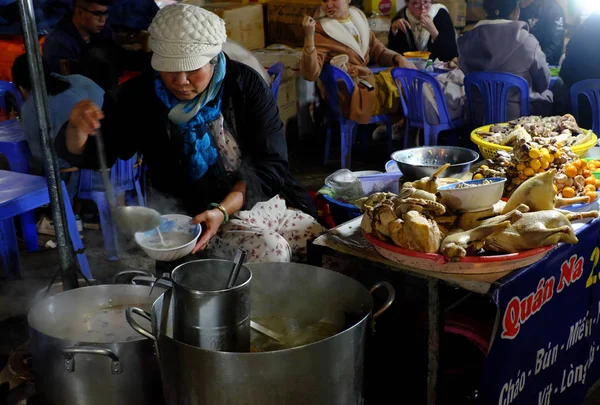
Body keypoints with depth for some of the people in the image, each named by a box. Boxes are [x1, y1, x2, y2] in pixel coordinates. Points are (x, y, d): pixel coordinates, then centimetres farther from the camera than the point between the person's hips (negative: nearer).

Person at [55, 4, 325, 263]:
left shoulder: (247, 84, -7)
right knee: (269, 251, -29)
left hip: (269, 203, 3)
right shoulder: (140, 96, -7)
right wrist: (78, 131, -27)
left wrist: (223, 211, -25)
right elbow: (86, 155, -1)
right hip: (200, 218, -2)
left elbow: (269, 164, -9)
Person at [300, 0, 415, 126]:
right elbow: (310, 74, -23)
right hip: (353, 95, -7)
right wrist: (309, 37, -34)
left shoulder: (358, 20, 10)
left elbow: (378, 49, 20)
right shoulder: (321, 32, -10)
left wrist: (398, 58, 1)